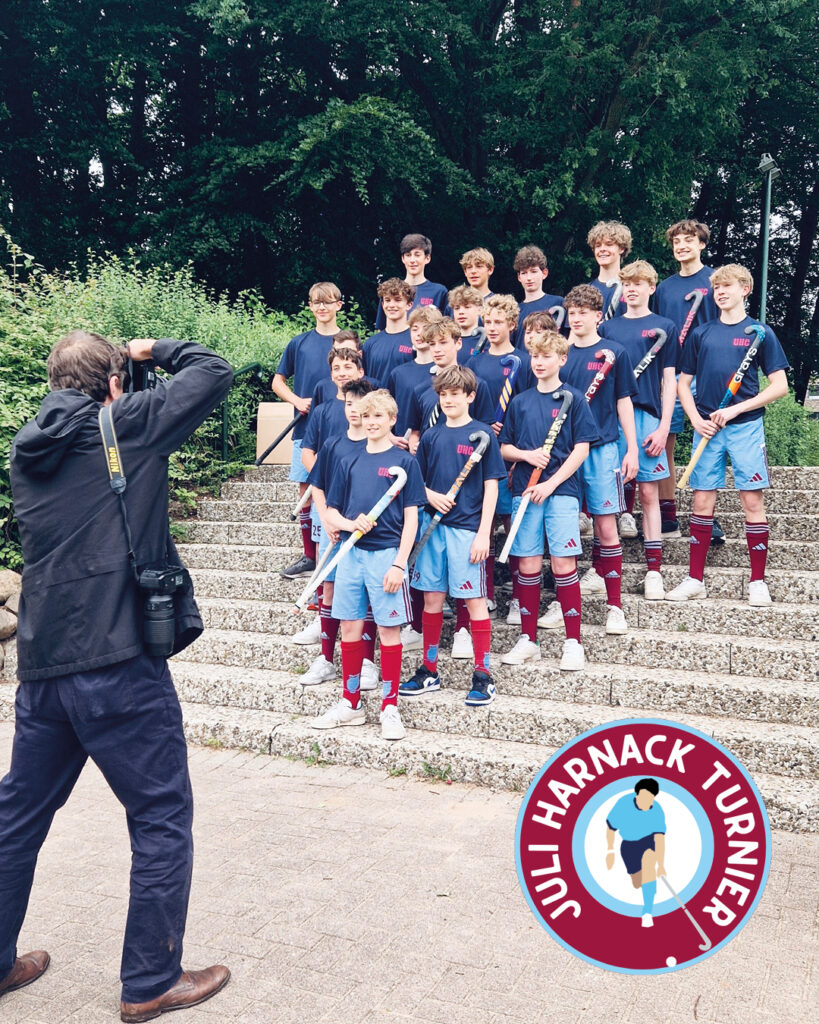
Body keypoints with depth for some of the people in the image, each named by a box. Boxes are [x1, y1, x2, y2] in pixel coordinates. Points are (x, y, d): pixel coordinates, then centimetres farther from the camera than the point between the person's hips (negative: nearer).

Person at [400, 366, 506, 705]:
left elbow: (491, 487, -5)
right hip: (432, 524, 5)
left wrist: (483, 533, -10)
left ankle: (483, 675, 9)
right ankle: (429, 671, 22)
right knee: (432, 598, 10)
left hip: (467, 528, -4)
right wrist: (431, 496, -7)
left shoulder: (482, 434, -2)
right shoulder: (431, 437, 10)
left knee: (474, 599, 0)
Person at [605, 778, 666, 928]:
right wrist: (610, 851, -6)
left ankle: (647, 912, -31)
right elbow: (610, 826, -9)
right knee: (637, 884, 8)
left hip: (650, 840, -2)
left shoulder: (657, 812, -27)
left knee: (648, 863, -34)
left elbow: (660, 838, -35)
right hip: (629, 845, 2)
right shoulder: (623, 804, -25)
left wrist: (661, 865, -42)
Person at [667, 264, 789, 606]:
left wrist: (736, 409, -12)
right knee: (702, 502, 4)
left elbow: (779, 386, -2)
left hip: (746, 426, -2)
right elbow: (683, 382, 13)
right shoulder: (701, 334, 9)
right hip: (707, 427, 2)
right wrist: (696, 419, -3)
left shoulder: (760, 333, 1)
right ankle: (695, 580, 12)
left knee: (752, 502, 0)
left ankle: (758, 581, 9)